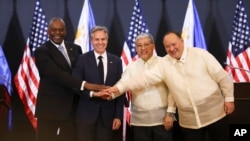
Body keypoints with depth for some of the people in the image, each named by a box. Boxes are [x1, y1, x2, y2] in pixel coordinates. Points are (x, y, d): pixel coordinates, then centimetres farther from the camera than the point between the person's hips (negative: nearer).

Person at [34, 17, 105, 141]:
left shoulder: (75, 49, 11)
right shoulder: (42, 51, -8)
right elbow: (57, 74, -20)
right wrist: (86, 85, -28)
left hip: (72, 106, 5)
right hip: (50, 107, -5)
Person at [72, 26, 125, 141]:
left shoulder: (116, 61, 6)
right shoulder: (82, 59, 0)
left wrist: (118, 115, 0)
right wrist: (91, 93, -21)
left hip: (108, 114, 2)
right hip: (86, 114, -2)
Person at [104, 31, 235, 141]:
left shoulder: (200, 54, -6)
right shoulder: (164, 64, 0)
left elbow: (223, 77, -2)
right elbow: (144, 78, -7)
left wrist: (229, 98, -3)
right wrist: (119, 87, -16)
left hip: (215, 113, -2)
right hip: (189, 120, 2)